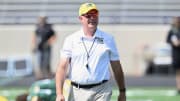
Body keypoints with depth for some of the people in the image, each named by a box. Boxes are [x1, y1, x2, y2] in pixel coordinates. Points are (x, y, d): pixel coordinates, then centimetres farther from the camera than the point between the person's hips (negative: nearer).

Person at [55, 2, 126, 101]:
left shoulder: (108, 39, 7)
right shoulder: (70, 40, 3)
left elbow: (116, 67, 11)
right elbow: (62, 67, -5)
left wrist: (122, 92, 11)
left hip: (101, 92, -1)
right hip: (77, 92, 1)